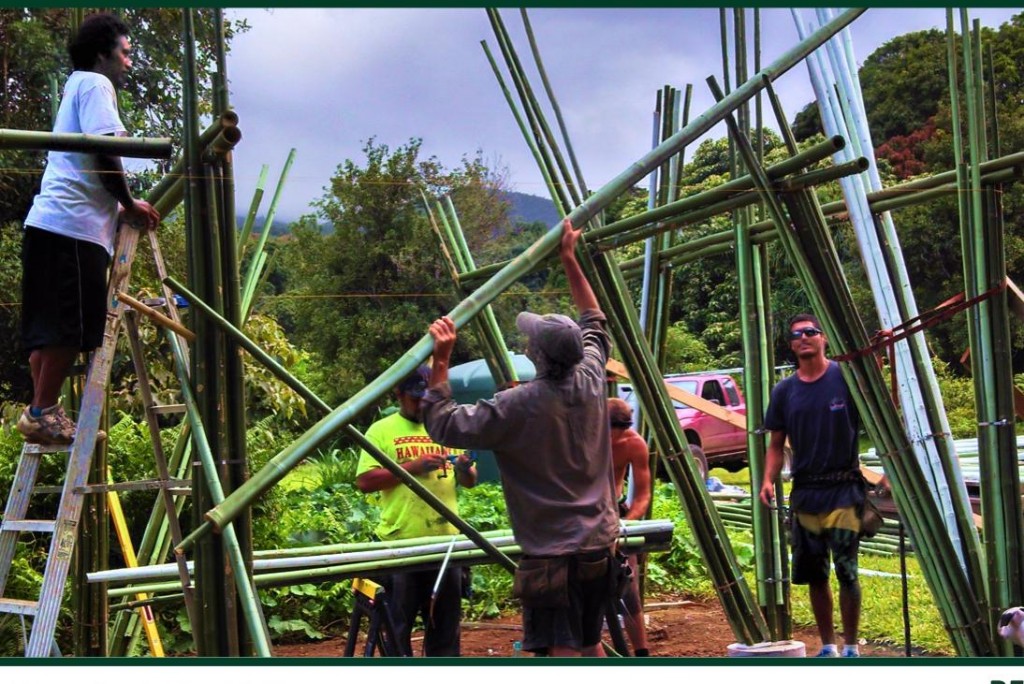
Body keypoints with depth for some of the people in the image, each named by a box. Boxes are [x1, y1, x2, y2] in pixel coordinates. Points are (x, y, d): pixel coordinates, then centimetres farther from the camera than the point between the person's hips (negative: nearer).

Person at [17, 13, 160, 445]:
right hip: (74, 223, -10)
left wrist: (125, 206, 25)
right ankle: (42, 412, -8)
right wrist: (129, 204, -5)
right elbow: (105, 149, -14)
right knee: (71, 324, -10)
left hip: (49, 221, 10)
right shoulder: (95, 84, -1)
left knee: (46, 327, 9)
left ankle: (41, 413, 12)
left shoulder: (76, 87, 29)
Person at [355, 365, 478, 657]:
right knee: (398, 623, 2)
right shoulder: (382, 431, 1)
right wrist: (412, 467, -17)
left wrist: (465, 469, -8)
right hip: (400, 542, -4)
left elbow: (469, 482, 15)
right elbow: (364, 481, -9)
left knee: (445, 621, 11)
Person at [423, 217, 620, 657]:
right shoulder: (592, 379, 0)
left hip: (552, 552, -7)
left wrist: (441, 361, -8)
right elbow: (594, 324, 20)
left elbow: (443, 425, -12)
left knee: (560, 651, -4)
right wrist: (569, 261, 26)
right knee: (590, 645, 20)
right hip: (600, 543, 7)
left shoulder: (519, 406, -18)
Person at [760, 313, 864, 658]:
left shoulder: (846, 377, -3)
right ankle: (827, 646, 22)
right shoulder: (784, 391, 7)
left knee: (846, 571, -8)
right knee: (813, 575, 9)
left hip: (843, 490, -4)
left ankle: (850, 647, 5)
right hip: (804, 493, 4)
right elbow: (777, 443, 9)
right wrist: (768, 480, -3)